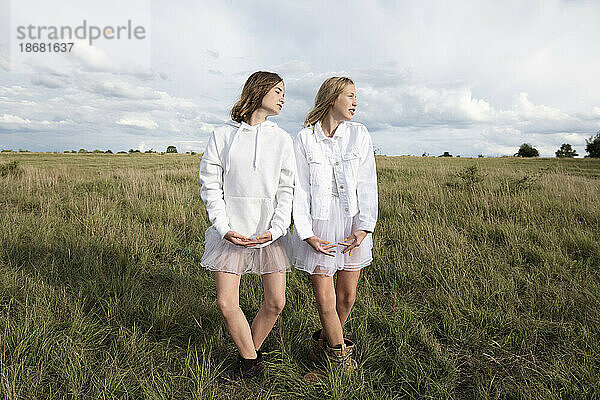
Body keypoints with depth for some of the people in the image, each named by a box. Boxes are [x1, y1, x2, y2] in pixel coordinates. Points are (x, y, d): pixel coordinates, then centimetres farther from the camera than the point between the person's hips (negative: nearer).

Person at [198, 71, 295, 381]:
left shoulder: (282, 139, 7)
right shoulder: (222, 135, 2)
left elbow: (286, 189, 3)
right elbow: (210, 185, 1)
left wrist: (276, 229, -9)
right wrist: (223, 228, -10)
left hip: (270, 231, 2)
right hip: (231, 232, -1)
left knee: (275, 302, 3)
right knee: (226, 303, -1)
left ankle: (251, 350, 30)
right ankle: (251, 362, 22)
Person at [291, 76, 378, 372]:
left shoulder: (359, 134, 4)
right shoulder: (304, 139, -2)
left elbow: (367, 184, 1)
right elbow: (299, 189, -4)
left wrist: (364, 227, -8)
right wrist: (306, 234, -11)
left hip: (353, 224, 3)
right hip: (318, 226, -2)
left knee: (347, 296, 12)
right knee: (325, 300, 1)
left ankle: (324, 341, 39)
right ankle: (340, 355, 27)